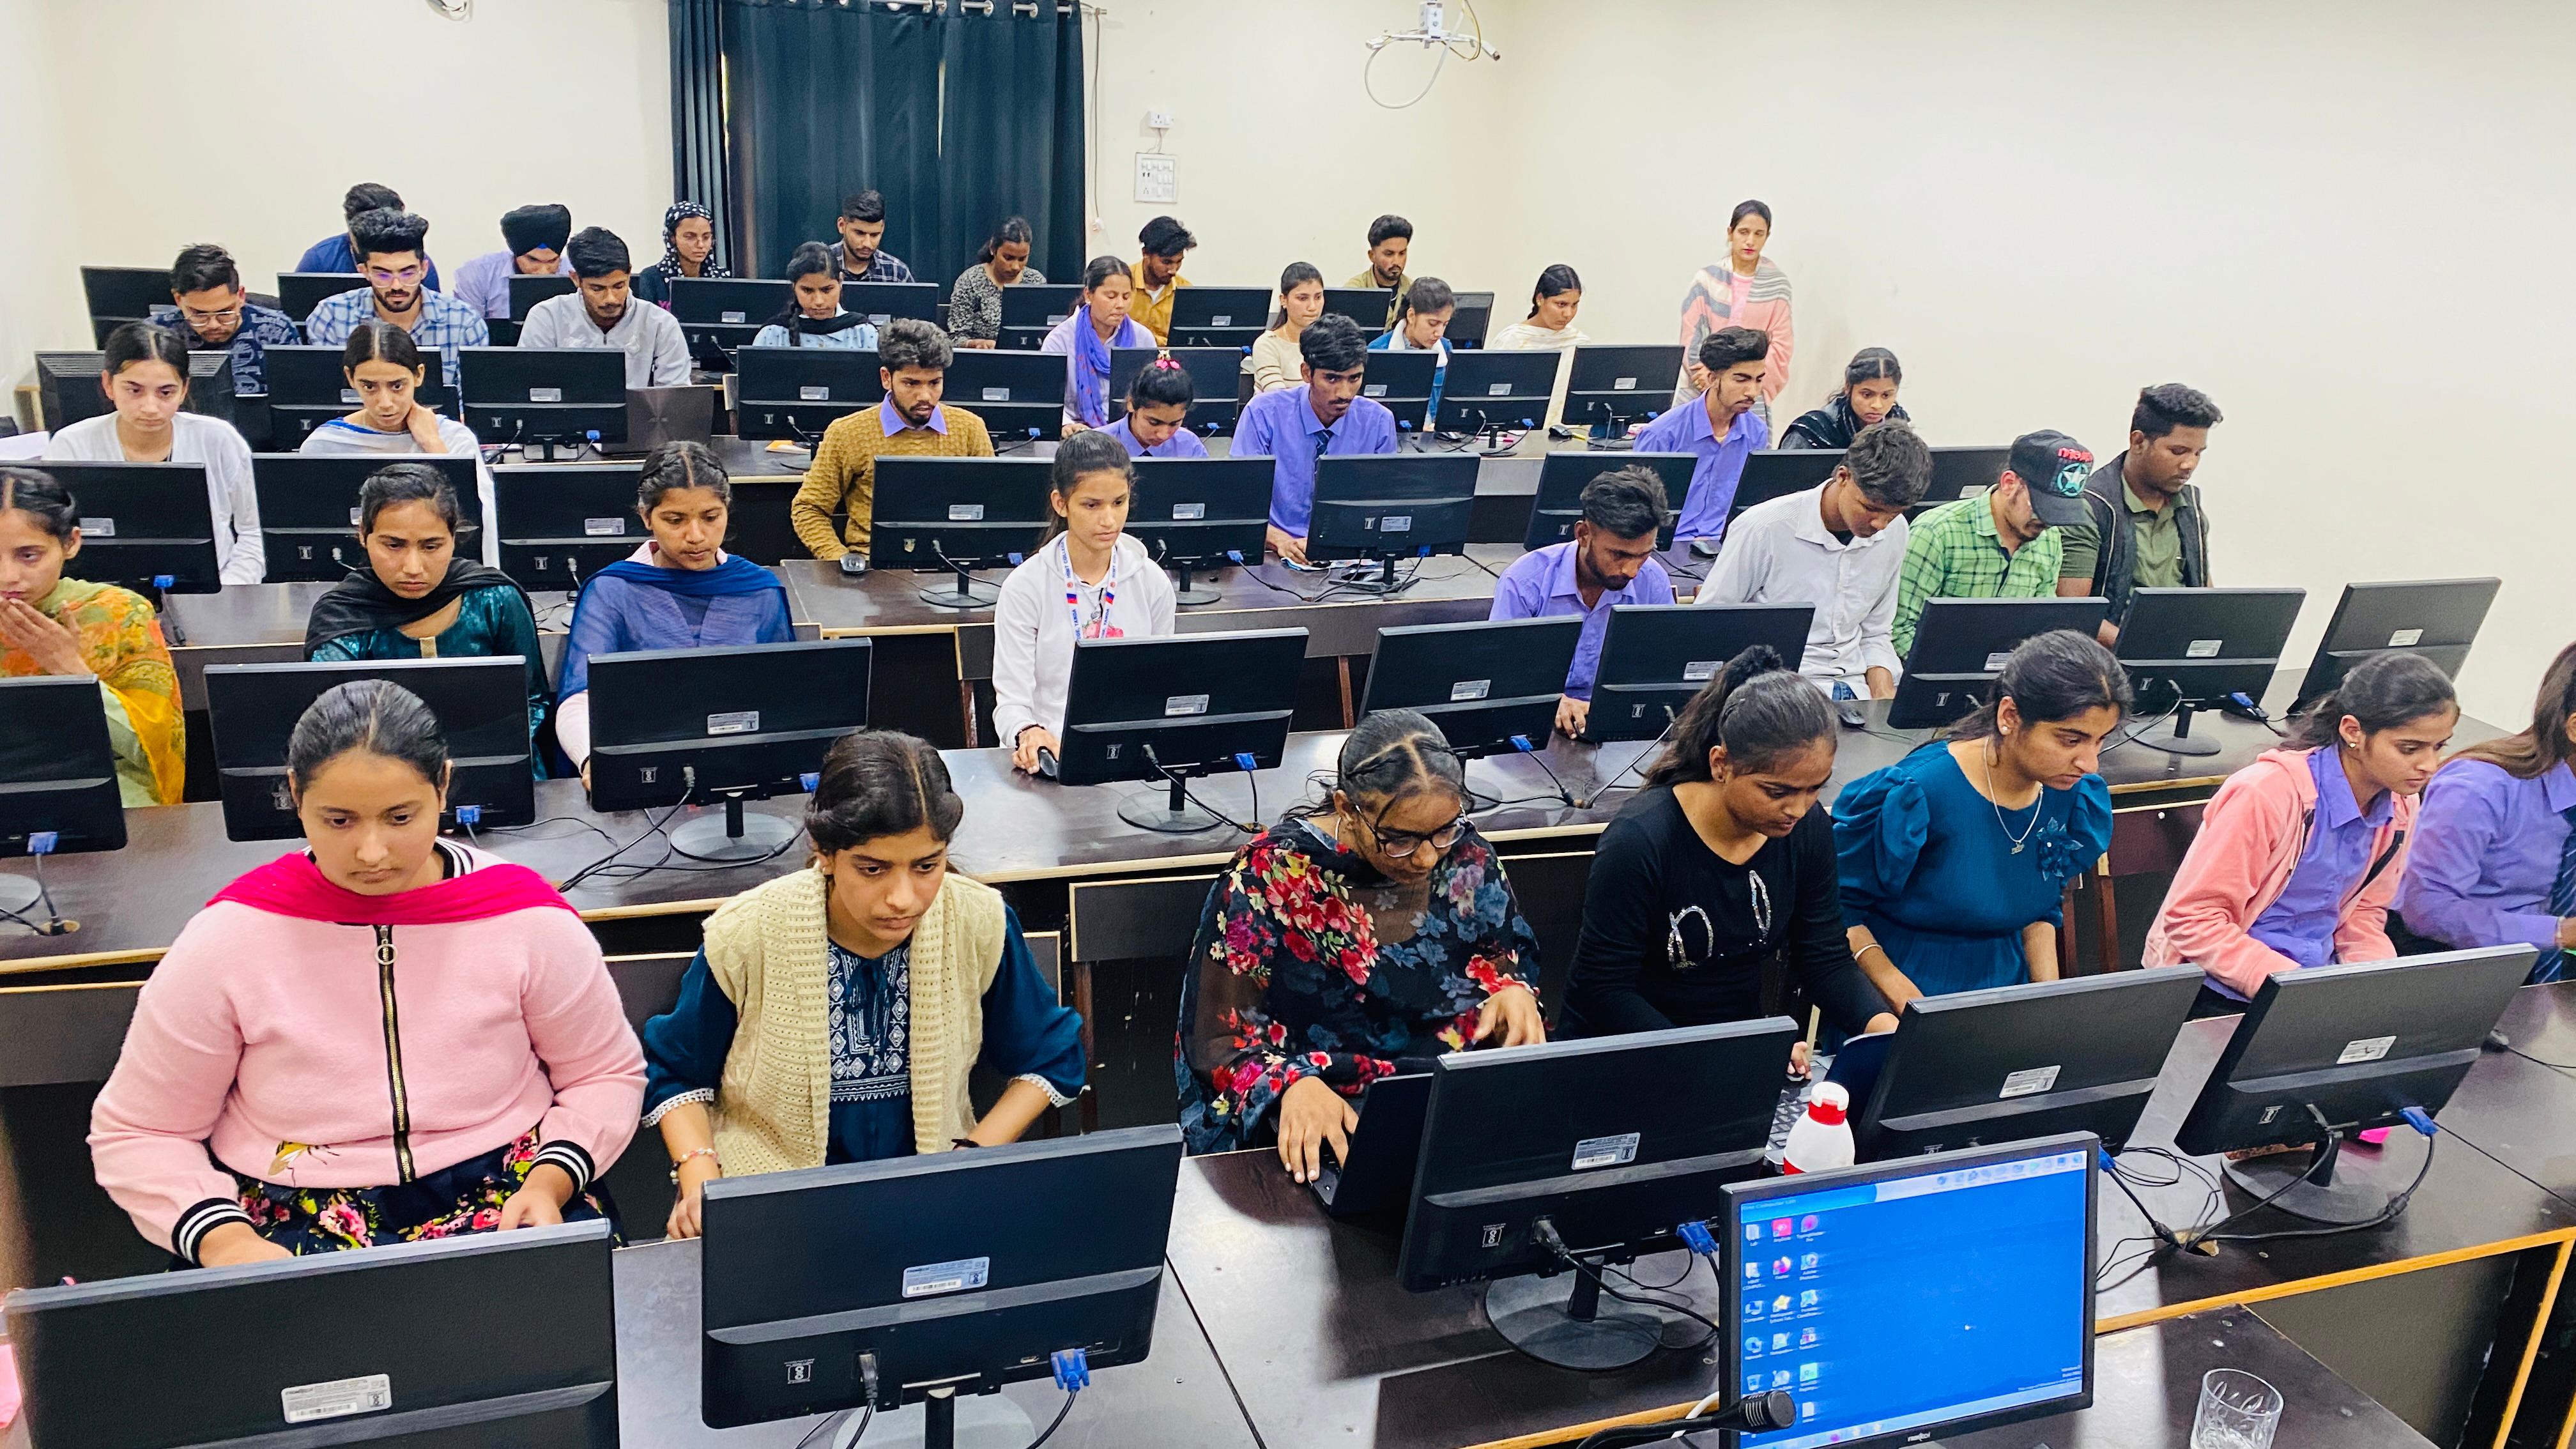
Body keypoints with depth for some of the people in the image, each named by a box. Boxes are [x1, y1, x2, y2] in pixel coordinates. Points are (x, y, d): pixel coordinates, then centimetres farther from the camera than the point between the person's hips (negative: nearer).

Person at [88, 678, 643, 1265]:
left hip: (505, 1205, -1)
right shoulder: (230, 938, -5)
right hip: (295, 1226, 1)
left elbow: (606, 1074, 7)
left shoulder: (526, 918, -6)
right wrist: (224, 1240, -13)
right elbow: (136, 1134, 5)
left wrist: (550, 1184, -11)